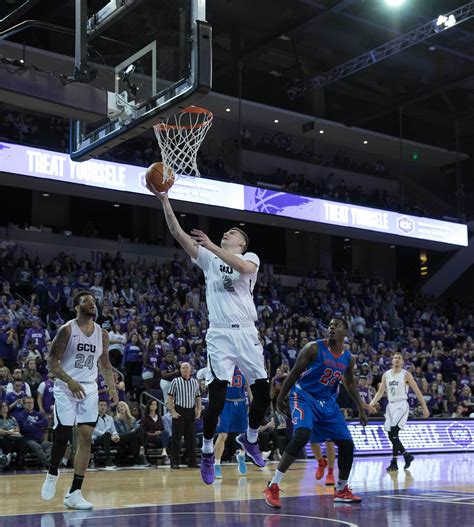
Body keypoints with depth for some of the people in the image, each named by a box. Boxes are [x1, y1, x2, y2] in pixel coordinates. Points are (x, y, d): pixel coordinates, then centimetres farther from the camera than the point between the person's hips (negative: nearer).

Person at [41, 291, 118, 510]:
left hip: (89, 389, 4)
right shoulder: (67, 330, -8)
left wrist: (112, 387, 6)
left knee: (86, 438, -4)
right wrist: (70, 381, -23)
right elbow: (51, 361, -10)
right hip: (65, 389, -4)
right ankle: (52, 473, 26)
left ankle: (74, 493, 0)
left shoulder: (102, 334, 7)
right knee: (63, 436, -6)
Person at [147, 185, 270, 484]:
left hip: (247, 333, 0)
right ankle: (207, 453, 8)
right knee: (217, 398, -8)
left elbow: (243, 267, -19)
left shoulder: (251, 258, 8)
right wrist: (164, 200, -5)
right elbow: (178, 233, 3)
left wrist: (211, 246, -23)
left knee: (263, 393, 3)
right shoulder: (210, 259, 12)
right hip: (220, 335, 0)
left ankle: (250, 439, 29)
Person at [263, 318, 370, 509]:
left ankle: (341, 490, 25)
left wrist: (361, 408, 17)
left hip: (328, 402, 6)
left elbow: (350, 383, 19)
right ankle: (273, 487, -25)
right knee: (302, 435, -30)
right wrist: (280, 398, -4)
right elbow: (294, 373, -7)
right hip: (304, 397, -6)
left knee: (347, 443, 3)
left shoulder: (348, 357, 4)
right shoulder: (314, 348, -13)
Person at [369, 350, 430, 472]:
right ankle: (407, 455, 22)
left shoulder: (406, 375, -3)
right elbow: (381, 391, 11)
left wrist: (424, 407, -3)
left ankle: (394, 462, -12)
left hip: (401, 405, -6)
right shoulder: (386, 375, 11)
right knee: (392, 436, 6)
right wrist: (373, 402, -7)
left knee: (394, 433, -18)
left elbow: (417, 391, -1)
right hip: (391, 405, 6)